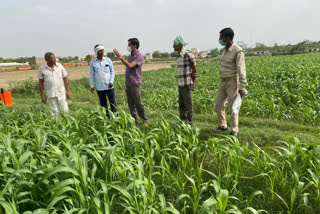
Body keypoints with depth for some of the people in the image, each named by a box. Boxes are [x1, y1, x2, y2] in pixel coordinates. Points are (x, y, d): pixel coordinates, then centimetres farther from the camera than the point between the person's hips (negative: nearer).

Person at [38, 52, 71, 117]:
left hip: (61, 93, 1)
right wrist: (42, 95, 0)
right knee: (54, 113, 3)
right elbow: (41, 82, 2)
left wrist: (68, 91, -2)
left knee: (64, 111, 1)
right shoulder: (42, 68, -3)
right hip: (50, 95, -1)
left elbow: (65, 78, 3)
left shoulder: (60, 66, -1)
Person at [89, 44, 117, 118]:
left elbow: (112, 71, 6)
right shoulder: (92, 62, 4)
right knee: (103, 104, 6)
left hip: (109, 86, 0)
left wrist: (111, 81, -6)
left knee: (113, 103, -1)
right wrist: (92, 85, 1)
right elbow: (91, 74, 8)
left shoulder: (108, 60, 4)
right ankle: (107, 118, 16)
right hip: (99, 87, 1)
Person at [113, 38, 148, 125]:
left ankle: (145, 121, 7)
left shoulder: (139, 56, -9)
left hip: (135, 84, -8)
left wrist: (120, 56, -20)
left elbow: (130, 66, -21)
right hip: (128, 84, 8)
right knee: (131, 104, 8)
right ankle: (134, 121, 16)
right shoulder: (130, 56, 17)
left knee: (138, 103, -5)